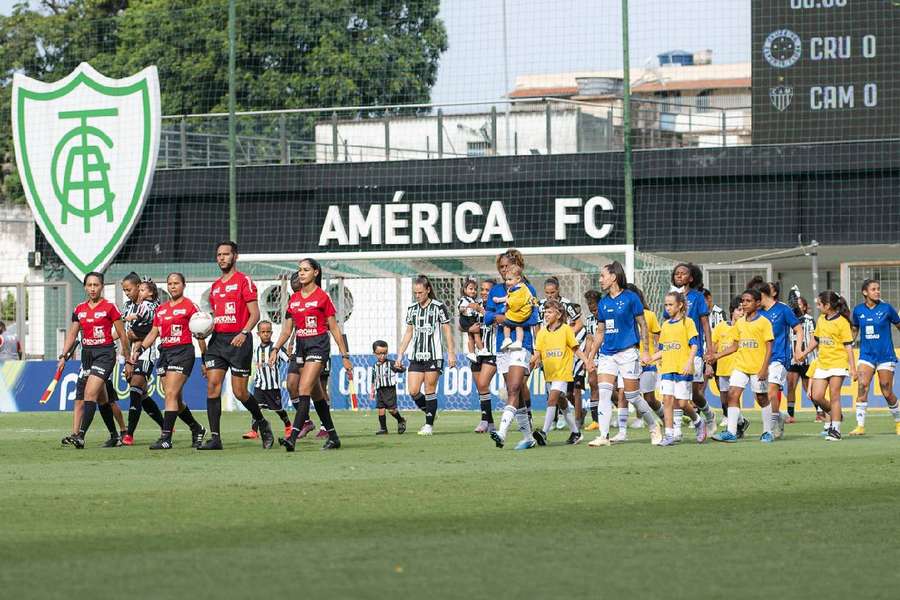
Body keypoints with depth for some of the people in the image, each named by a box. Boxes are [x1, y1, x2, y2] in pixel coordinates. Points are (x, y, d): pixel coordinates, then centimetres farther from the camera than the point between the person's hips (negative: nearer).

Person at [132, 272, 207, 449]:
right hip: (164, 353, 7)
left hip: (183, 352, -7)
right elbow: (153, 333, 18)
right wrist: (139, 349, 4)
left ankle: (166, 438, -17)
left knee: (171, 394, -15)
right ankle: (197, 429, 29)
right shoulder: (160, 309, 15)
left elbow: (199, 335, -2)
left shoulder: (189, 306, -3)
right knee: (176, 399, 10)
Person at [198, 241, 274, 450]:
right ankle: (215, 437, -9)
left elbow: (255, 314, -9)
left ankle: (262, 423, 23)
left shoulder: (244, 281, -3)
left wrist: (244, 333, -24)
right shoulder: (215, 286, 17)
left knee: (239, 392, -4)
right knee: (212, 385, -8)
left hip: (238, 340, -6)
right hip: (217, 339, 6)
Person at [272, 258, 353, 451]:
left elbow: (334, 329, -4)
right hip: (301, 346, 7)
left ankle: (293, 437, -26)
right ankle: (333, 437, 21)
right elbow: (287, 329, 13)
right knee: (316, 394, 12)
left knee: (304, 390, -18)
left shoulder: (322, 297, -6)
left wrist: (345, 356, -3)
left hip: (318, 345, -7)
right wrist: (276, 349, 0)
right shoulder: (294, 299, 10)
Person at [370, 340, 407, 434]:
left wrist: (399, 368, -35)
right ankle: (383, 428, 10)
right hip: (379, 390, 4)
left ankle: (401, 421, 18)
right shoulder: (375, 366, 9)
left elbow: (401, 370, -12)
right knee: (381, 409, 1)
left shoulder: (390, 364, -5)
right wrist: (372, 390, 17)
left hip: (390, 389, -4)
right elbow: (373, 379, 19)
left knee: (391, 409, -8)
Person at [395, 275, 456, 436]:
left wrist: (451, 353, -6)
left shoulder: (439, 307, -3)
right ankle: (429, 413, 18)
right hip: (416, 356, 5)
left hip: (434, 356, -5)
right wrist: (400, 355, 13)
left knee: (430, 391, -4)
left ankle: (429, 425, 4)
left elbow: (447, 331, -1)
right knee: (413, 391, -4)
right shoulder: (412, 308, 11)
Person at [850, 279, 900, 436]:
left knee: (887, 393, 1)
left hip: (886, 355, -2)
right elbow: (854, 330, 16)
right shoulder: (858, 310, 1)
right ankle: (860, 426, -14)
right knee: (862, 387, -15)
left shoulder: (886, 308, -5)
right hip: (866, 356, 2)